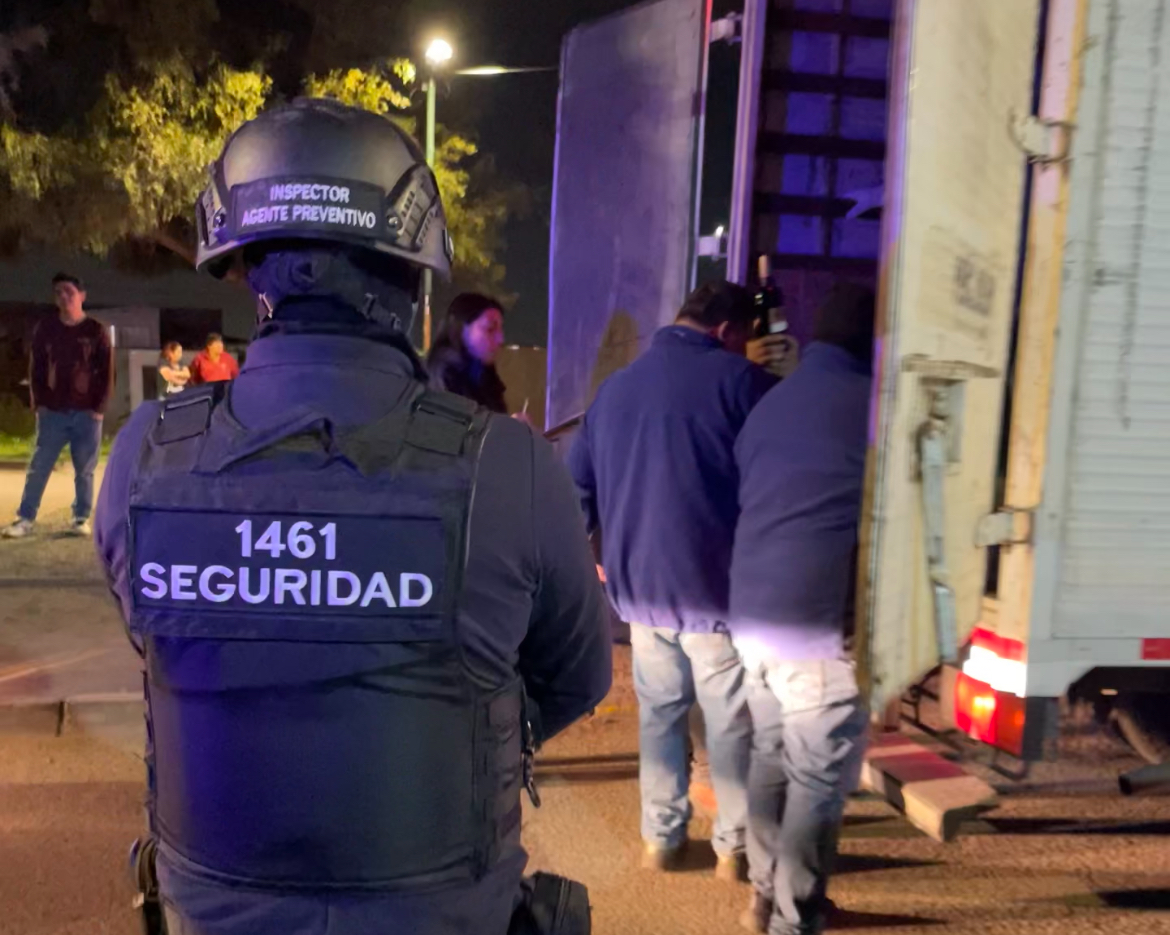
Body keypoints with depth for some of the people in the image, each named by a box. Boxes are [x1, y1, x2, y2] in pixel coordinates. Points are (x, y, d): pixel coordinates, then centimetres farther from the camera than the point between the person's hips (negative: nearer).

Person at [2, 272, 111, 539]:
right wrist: (39, 403, 0)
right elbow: (36, 368, 8)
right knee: (38, 467, 2)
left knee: (84, 470, 5)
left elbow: (106, 373, 0)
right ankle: (25, 518, 7)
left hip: (87, 413, -1)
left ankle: (81, 518, 14)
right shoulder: (45, 328, 5)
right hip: (52, 412, 2)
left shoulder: (96, 331, 0)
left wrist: (100, 408, -6)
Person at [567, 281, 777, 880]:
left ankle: (660, 837, 24)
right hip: (717, 583, -5)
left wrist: (596, 555, 25)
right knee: (731, 719, 8)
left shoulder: (616, 386, 11)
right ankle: (734, 845, 19)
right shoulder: (742, 382, -8)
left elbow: (577, 482, 15)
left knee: (659, 709, 17)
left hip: (638, 582, 5)